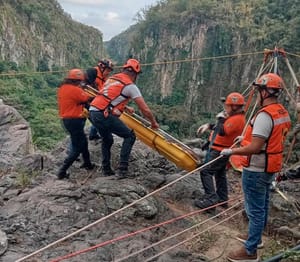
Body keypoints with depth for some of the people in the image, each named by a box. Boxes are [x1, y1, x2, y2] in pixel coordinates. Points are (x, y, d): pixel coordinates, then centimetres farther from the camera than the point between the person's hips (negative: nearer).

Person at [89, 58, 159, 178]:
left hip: (93, 111, 8)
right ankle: (122, 169, 2)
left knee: (107, 140, 27)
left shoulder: (112, 78, 20)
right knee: (129, 136, 7)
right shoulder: (130, 86, -2)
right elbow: (145, 110, -1)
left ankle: (106, 169, 31)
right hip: (104, 115, -8)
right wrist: (153, 122, 13)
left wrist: (125, 108, 41)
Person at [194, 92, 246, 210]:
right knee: (220, 174, 19)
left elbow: (222, 131, -31)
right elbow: (223, 127, 21)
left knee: (206, 172, -12)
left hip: (218, 151, -11)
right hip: (221, 149, 11)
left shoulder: (236, 119, -23)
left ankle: (211, 199, -15)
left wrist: (221, 118, -16)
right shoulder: (234, 116, 10)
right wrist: (208, 125, 9)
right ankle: (222, 199, 29)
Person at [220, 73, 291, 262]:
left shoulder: (265, 115, -24)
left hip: (256, 170, -10)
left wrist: (231, 151, -16)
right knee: (262, 206, 22)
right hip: (270, 168, 10)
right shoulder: (283, 113, 6)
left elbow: (255, 148, -27)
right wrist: (248, 138, 20)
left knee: (255, 209, -1)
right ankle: (255, 236, 39)